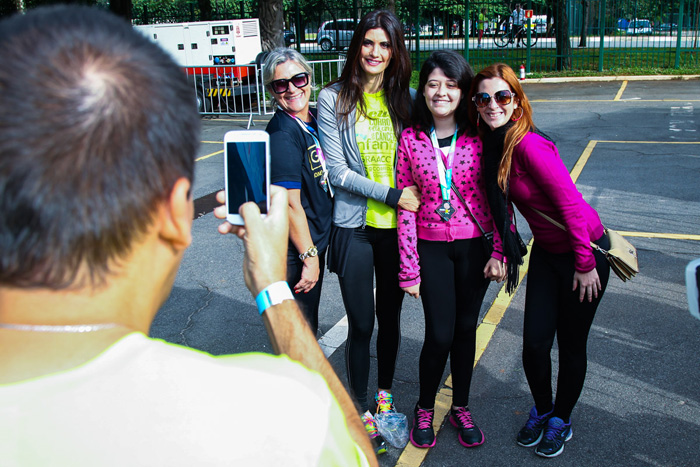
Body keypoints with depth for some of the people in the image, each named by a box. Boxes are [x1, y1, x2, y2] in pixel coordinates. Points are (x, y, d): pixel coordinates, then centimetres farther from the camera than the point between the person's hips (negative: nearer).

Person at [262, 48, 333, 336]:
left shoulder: (313, 120, 5)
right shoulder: (282, 135, -22)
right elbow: (290, 204, -23)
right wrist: (309, 257, -19)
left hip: (315, 241, 9)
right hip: (295, 251, -9)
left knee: (309, 325, 25)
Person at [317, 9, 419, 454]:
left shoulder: (405, 99, 4)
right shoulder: (333, 99, -4)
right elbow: (337, 170, -8)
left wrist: (415, 199, -2)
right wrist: (392, 195, -14)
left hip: (397, 226, 3)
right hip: (354, 227, -2)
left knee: (390, 316, 15)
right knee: (361, 322, 5)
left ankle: (385, 392, 37)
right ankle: (362, 407, 25)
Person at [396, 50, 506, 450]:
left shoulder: (480, 138, -5)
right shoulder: (411, 139, -5)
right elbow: (406, 207, -5)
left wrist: (500, 252, -7)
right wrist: (409, 269, -6)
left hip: (475, 246, 1)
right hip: (432, 248, -1)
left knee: (466, 328, 12)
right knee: (440, 334, -2)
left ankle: (461, 406, 34)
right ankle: (425, 409, 25)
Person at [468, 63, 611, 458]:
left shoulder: (529, 146, -27)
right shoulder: (492, 145, -3)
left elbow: (571, 203, -25)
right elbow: (501, 205, 8)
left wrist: (585, 264, -19)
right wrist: (504, 251, 5)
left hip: (585, 250, -6)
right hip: (546, 251, 6)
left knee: (571, 344, 9)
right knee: (535, 343, 6)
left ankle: (561, 419, 32)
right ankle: (542, 410, 33)